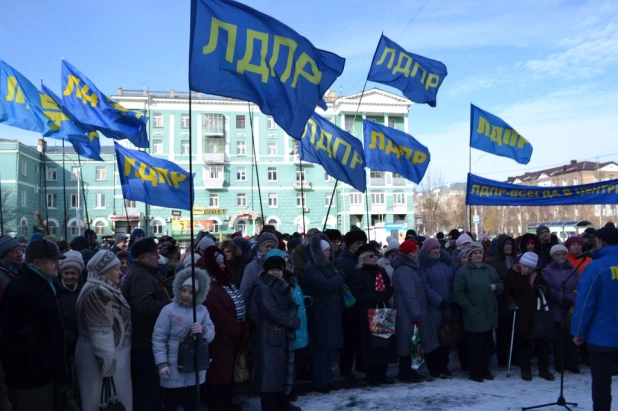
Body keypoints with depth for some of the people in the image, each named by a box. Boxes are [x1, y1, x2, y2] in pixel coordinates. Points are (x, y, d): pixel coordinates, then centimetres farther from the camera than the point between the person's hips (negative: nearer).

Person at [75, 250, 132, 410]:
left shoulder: (103, 290, 11)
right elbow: (101, 332, -23)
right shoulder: (98, 292, -20)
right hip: (105, 356, -10)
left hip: (111, 353, 10)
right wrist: (108, 363, -21)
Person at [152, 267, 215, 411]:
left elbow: (211, 334, 3)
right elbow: (158, 338, -8)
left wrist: (203, 330, -18)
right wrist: (162, 364, -14)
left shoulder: (203, 310, 6)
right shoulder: (168, 310, -6)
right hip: (174, 368, -3)